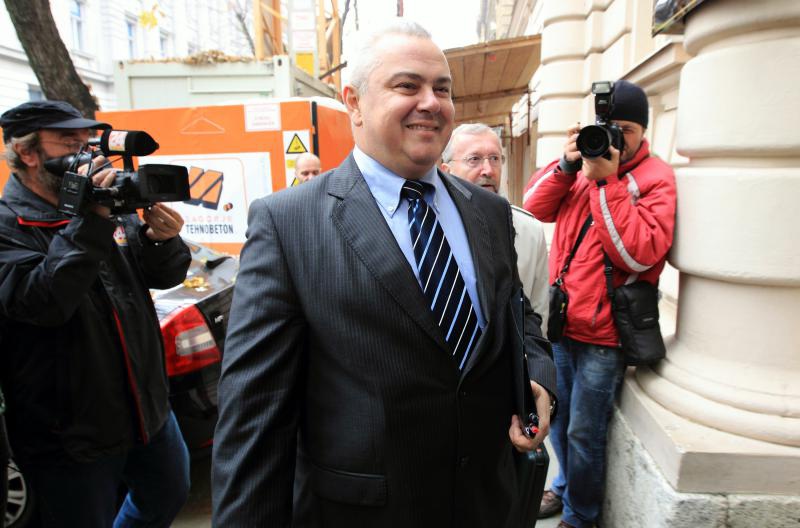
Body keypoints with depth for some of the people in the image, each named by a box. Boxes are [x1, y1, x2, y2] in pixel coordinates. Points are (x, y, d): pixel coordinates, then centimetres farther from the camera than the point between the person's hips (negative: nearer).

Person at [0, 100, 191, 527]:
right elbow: (42, 303, -29)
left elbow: (165, 276, 4)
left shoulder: (110, 204, 4)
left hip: (149, 407, 6)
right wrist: (91, 223, -31)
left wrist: (162, 241, -17)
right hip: (70, 436, -6)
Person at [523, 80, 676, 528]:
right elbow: (537, 207, 2)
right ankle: (567, 486, 46)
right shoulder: (587, 159, 8)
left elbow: (640, 254, -21)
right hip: (562, 319, 6)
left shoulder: (656, 178, -8)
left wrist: (607, 181, -22)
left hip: (604, 329, -5)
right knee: (559, 417, 22)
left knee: (584, 433, 7)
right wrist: (567, 165, -13)